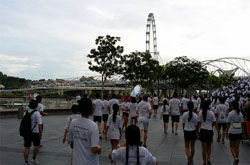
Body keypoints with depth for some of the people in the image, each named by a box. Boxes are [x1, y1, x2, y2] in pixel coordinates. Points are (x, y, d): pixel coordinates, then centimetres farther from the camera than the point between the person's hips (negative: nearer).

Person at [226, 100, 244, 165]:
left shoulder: (230, 113, -11)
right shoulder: (240, 114, 2)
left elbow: (228, 124, -7)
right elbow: (242, 124, 7)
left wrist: (227, 131, 5)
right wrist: (242, 131, 17)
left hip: (232, 132, -4)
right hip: (239, 132, 4)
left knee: (232, 147, 8)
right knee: (237, 147, 12)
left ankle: (235, 158, -14)